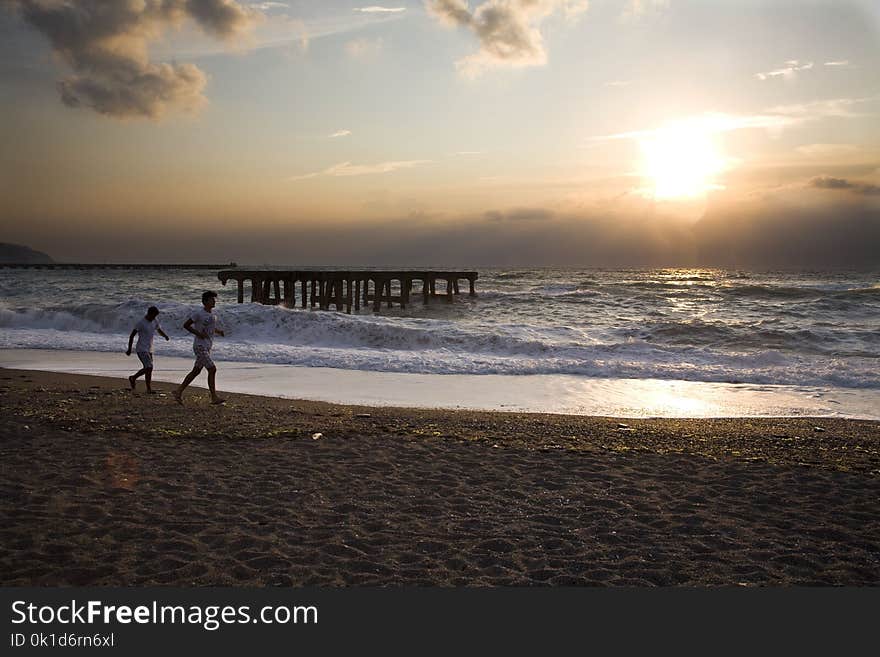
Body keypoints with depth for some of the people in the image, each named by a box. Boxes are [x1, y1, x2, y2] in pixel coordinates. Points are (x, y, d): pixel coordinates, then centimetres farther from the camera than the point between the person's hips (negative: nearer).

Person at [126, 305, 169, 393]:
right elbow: (132, 335, -12)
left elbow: (159, 331, 19)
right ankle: (149, 388, -7)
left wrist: (165, 336, -3)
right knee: (149, 367, -16)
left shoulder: (155, 321, 6)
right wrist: (129, 349, -12)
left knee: (147, 369, 11)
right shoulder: (141, 323, -15)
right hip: (141, 349, -8)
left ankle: (133, 378, 34)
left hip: (149, 350, 8)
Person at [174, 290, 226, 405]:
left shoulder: (212, 314, 13)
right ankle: (214, 397, -10)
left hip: (207, 347, 9)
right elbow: (186, 325, -6)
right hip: (200, 347, -9)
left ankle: (179, 391, 23)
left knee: (196, 371, 13)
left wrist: (219, 331, 8)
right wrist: (198, 333, -17)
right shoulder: (199, 313, -11)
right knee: (212, 369, -14)